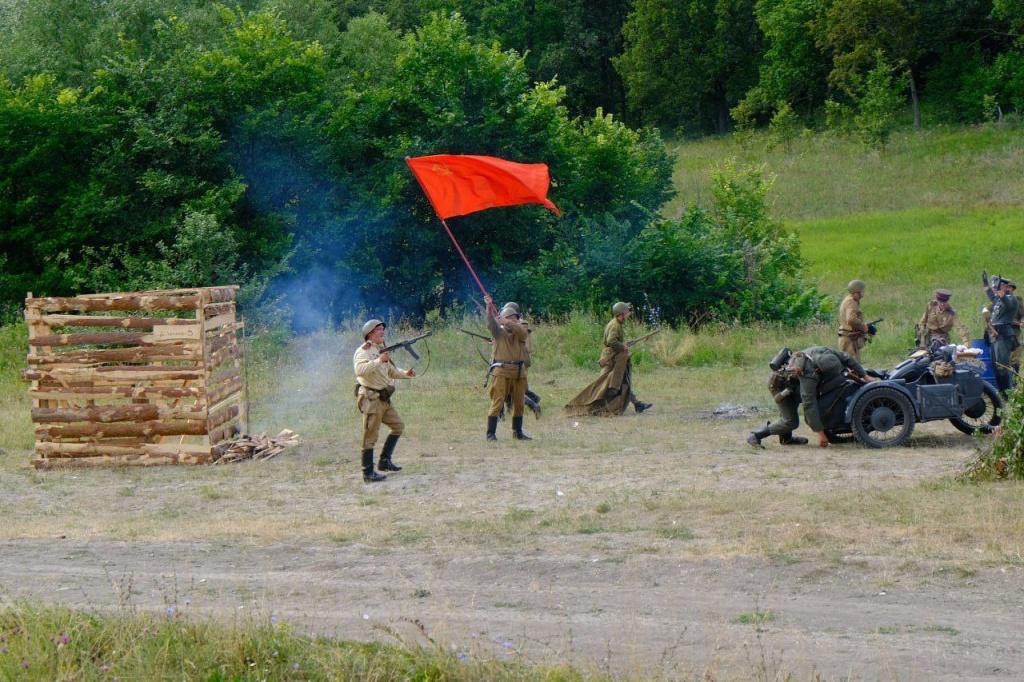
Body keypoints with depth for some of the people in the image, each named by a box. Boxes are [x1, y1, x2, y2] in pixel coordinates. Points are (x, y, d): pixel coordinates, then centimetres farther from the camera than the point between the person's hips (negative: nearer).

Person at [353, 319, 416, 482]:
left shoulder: (381, 350, 17)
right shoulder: (364, 351, -12)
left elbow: (391, 371, 26)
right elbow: (359, 370, -31)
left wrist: (406, 374, 9)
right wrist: (378, 361, -34)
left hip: (384, 399, 9)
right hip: (371, 399, -9)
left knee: (398, 426, 12)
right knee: (370, 437, -6)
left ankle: (385, 461, 20)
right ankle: (368, 473, -2)